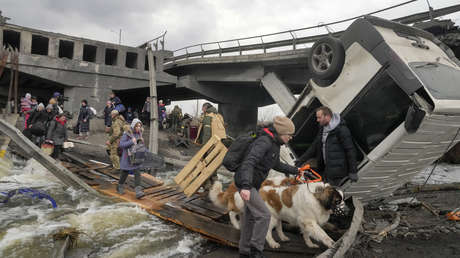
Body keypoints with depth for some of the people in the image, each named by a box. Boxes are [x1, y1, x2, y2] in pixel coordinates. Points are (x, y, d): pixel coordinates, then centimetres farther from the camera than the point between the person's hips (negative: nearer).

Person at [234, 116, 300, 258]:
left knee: (249, 217, 17)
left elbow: (276, 165, 25)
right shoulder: (264, 142, -23)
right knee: (264, 215, -12)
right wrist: (245, 186, -46)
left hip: (253, 184, 10)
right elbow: (248, 162, -35)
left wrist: (294, 170, 28)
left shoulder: (274, 144, 8)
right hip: (245, 184, -10)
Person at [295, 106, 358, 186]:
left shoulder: (341, 129, -14)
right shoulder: (322, 129, 12)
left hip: (337, 172, -8)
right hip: (326, 170, 8)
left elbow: (350, 150, -13)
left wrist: (353, 171, -12)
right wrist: (301, 160, 12)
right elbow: (315, 146, 19)